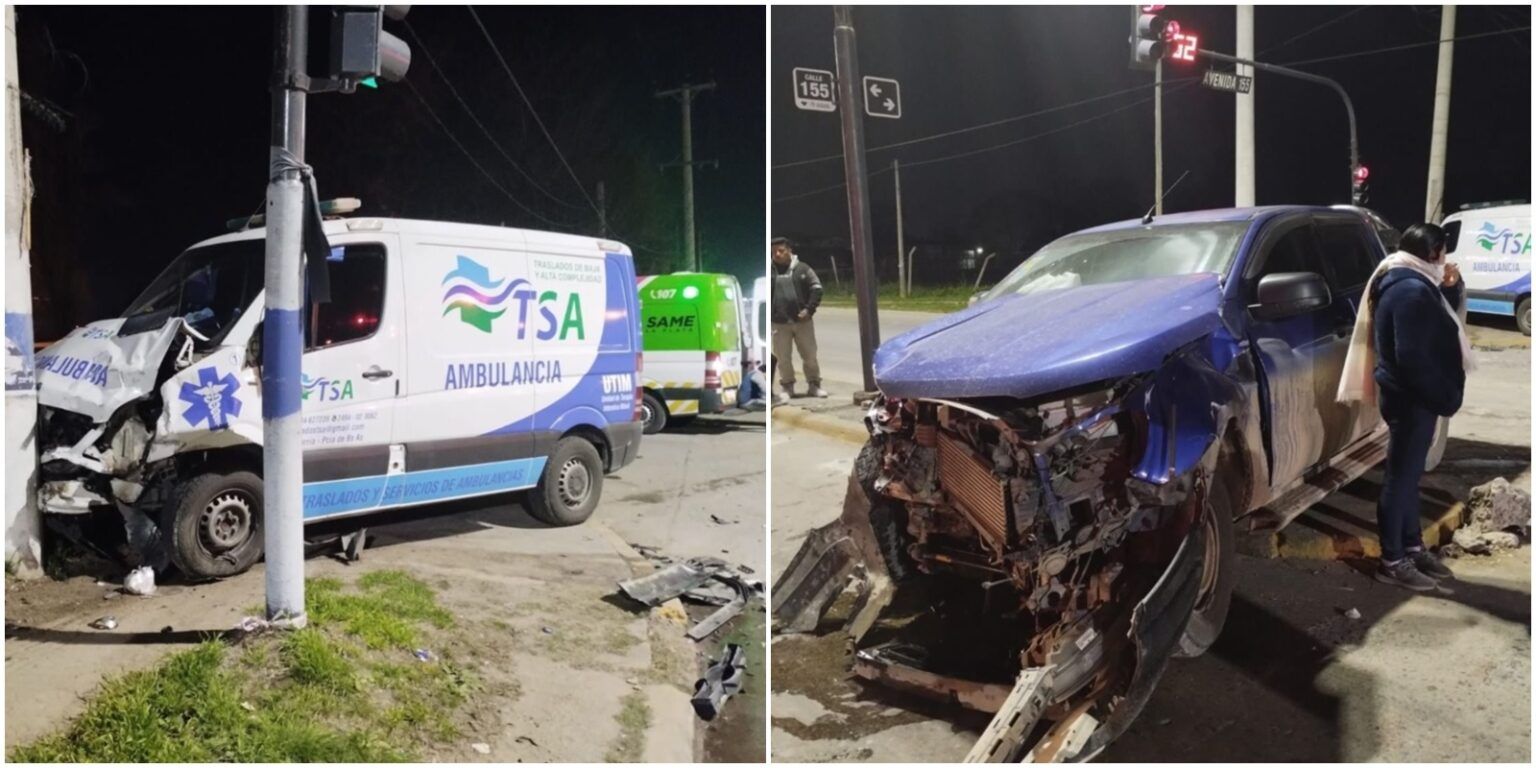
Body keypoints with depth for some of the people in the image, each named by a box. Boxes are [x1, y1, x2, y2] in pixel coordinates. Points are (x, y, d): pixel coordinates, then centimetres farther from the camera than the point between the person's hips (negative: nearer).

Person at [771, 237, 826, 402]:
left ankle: (814, 385, 20)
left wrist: (809, 309, -10)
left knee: (810, 355, 6)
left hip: (802, 320, 0)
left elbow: (816, 288, 0)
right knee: (783, 358, 3)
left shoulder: (802, 268, 3)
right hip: (779, 323, 0)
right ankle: (786, 387, 17)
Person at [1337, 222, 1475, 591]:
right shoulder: (1411, 290, -21)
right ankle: (1393, 561, 6)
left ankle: (1412, 547, 29)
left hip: (1411, 395, 11)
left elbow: (1437, 329, 20)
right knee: (1400, 478, -2)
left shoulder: (1406, 283, 12)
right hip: (1411, 398, -11)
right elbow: (1412, 357, -26)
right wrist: (1445, 396, -17)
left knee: (1409, 475, 18)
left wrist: (1450, 289, 5)